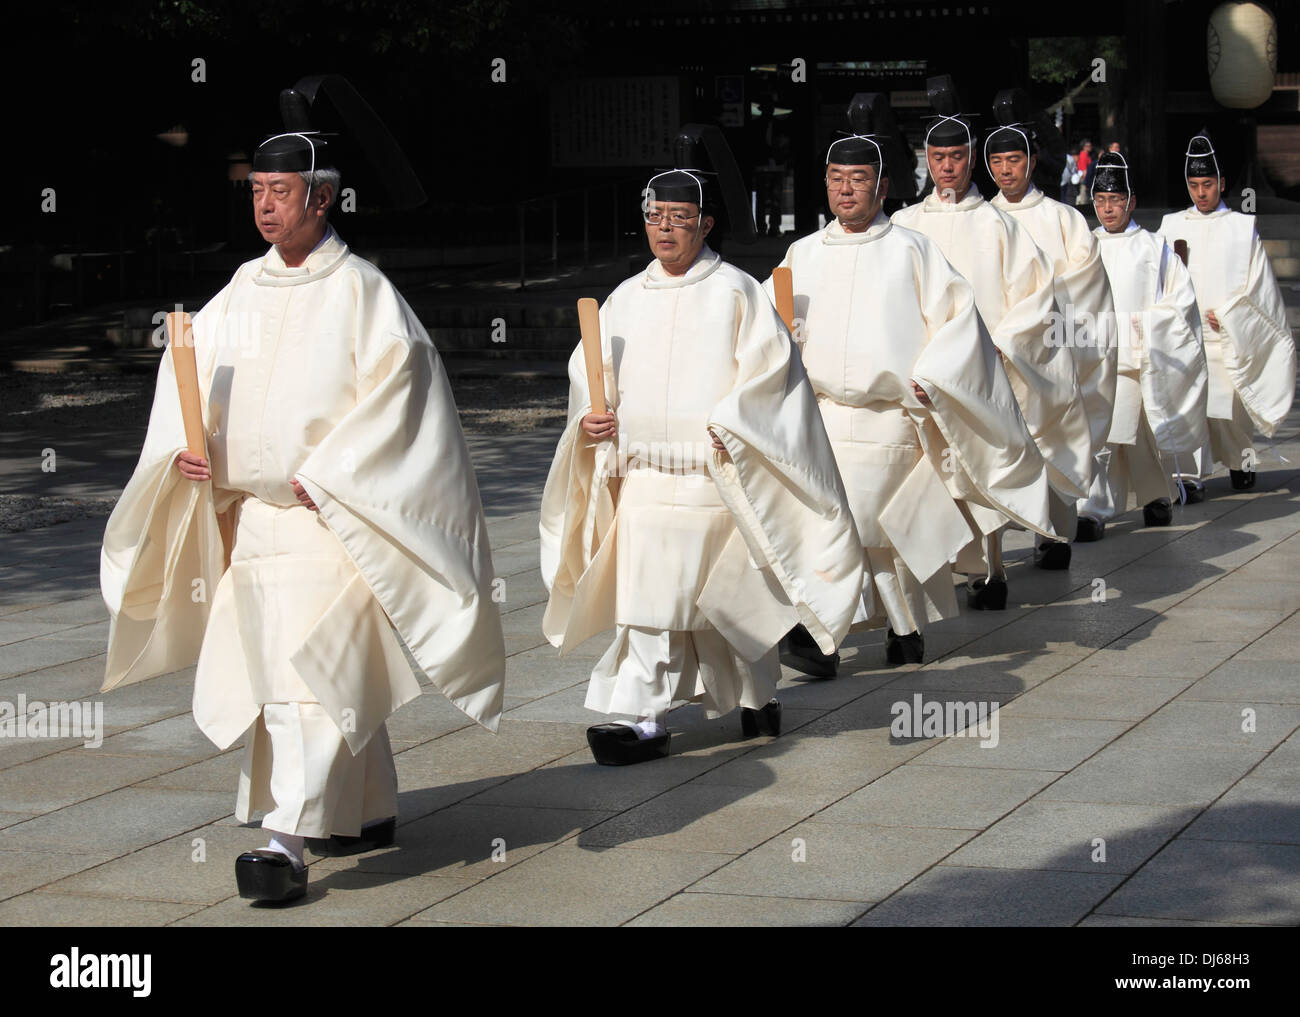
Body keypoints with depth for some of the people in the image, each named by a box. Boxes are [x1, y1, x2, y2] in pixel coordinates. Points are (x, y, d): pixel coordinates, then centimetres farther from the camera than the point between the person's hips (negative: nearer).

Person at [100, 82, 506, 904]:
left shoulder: (360, 292, -9)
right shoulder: (242, 292, 10)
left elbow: (392, 389, -14)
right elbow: (190, 368, 15)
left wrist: (323, 476, -17)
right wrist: (185, 447, -3)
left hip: (334, 516, -7)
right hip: (252, 512, 7)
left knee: (312, 670, -14)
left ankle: (290, 841, -20)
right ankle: (371, 812, 30)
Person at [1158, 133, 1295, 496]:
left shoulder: (1242, 227, 5)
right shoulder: (1171, 226, 10)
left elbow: (1258, 284, 3)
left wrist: (1228, 315, -6)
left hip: (1229, 334, -1)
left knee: (1232, 404, 8)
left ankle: (1240, 463, 32)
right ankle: (1192, 477, -17)